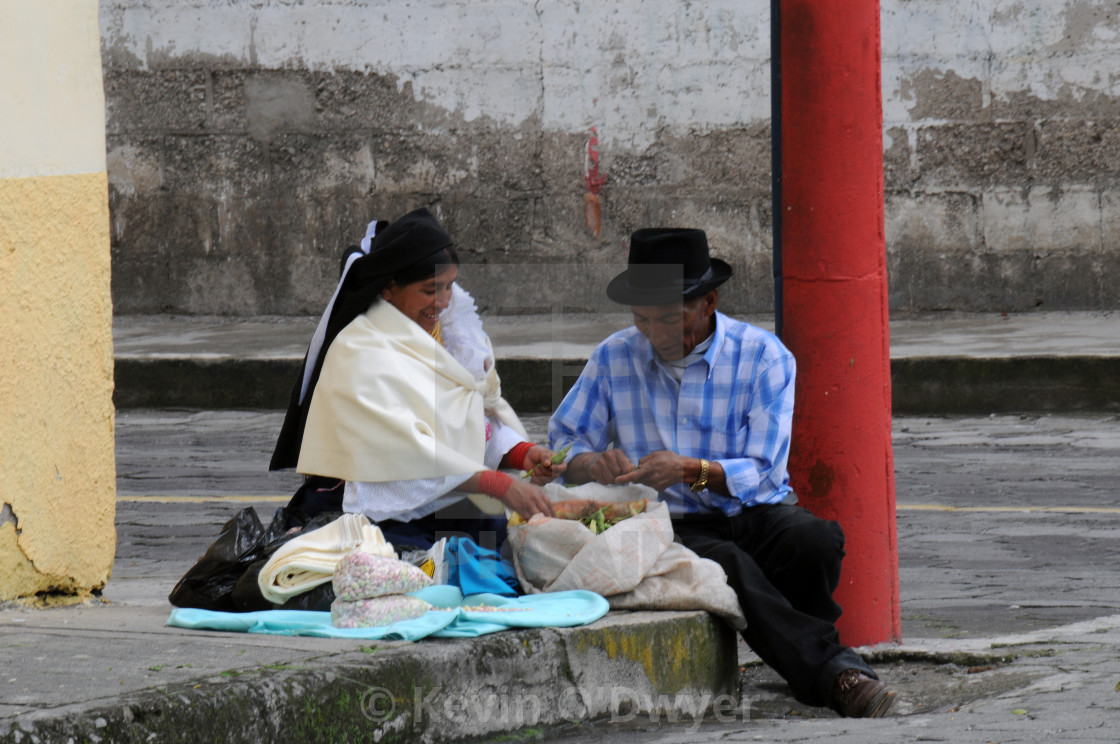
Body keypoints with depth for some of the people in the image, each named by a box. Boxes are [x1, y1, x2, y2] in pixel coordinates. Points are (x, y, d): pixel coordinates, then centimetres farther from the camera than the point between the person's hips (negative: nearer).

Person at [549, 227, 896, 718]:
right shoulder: (614, 359, 9)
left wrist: (692, 470, -26)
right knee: (727, 565, -37)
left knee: (815, 540, -35)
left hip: (752, 515, 0)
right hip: (670, 526, 0)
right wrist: (595, 464, -15)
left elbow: (763, 474, -8)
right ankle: (832, 670, -40)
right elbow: (563, 441, 10)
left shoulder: (764, 358, -1)